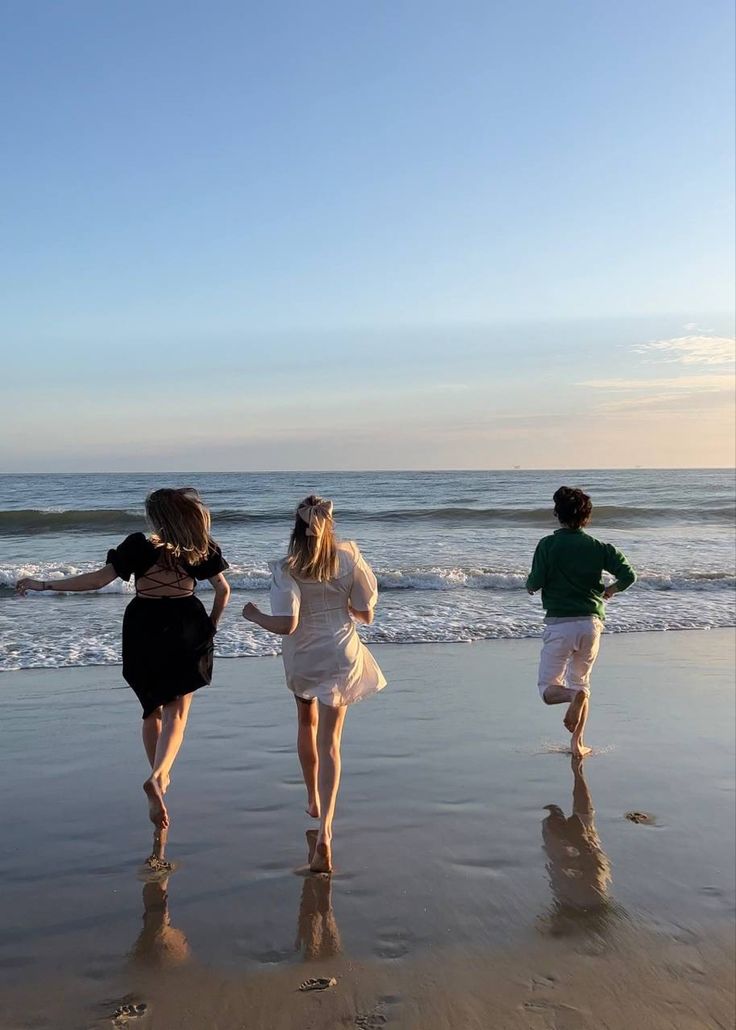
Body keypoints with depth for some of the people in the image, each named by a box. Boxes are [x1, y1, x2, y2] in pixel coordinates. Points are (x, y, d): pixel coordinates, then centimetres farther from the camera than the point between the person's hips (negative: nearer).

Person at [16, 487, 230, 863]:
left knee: (152, 708, 18)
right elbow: (223, 589, 5)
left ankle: (160, 777, 29)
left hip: (143, 628, 0)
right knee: (177, 710, 1)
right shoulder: (201, 548, 0)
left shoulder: (139, 545, -8)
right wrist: (210, 626, 20)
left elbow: (98, 579, -12)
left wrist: (43, 585, -5)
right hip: (185, 629, 0)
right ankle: (157, 777, -22)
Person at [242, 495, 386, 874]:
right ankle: (324, 831, -10)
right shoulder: (348, 557, -8)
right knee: (329, 741, 3)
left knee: (307, 722, 27)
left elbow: (286, 625, -22)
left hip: (302, 658, 0)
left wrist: (255, 616, -4)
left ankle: (313, 800, 43)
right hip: (340, 656, 1)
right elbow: (365, 615, -3)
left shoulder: (287, 569, -15)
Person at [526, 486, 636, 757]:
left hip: (559, 624, -3)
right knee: (580, 681, 21)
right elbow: (628, 575, -1)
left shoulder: (548, 545, -5)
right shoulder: (598, 547, 4)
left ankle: (575, 695, -27)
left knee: (548, 689, 6)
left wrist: (529, 585, 13)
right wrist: (609, 591, 18)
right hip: (591, 624, 4)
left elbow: (534, 584, -11)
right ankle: (577, 744, 16)